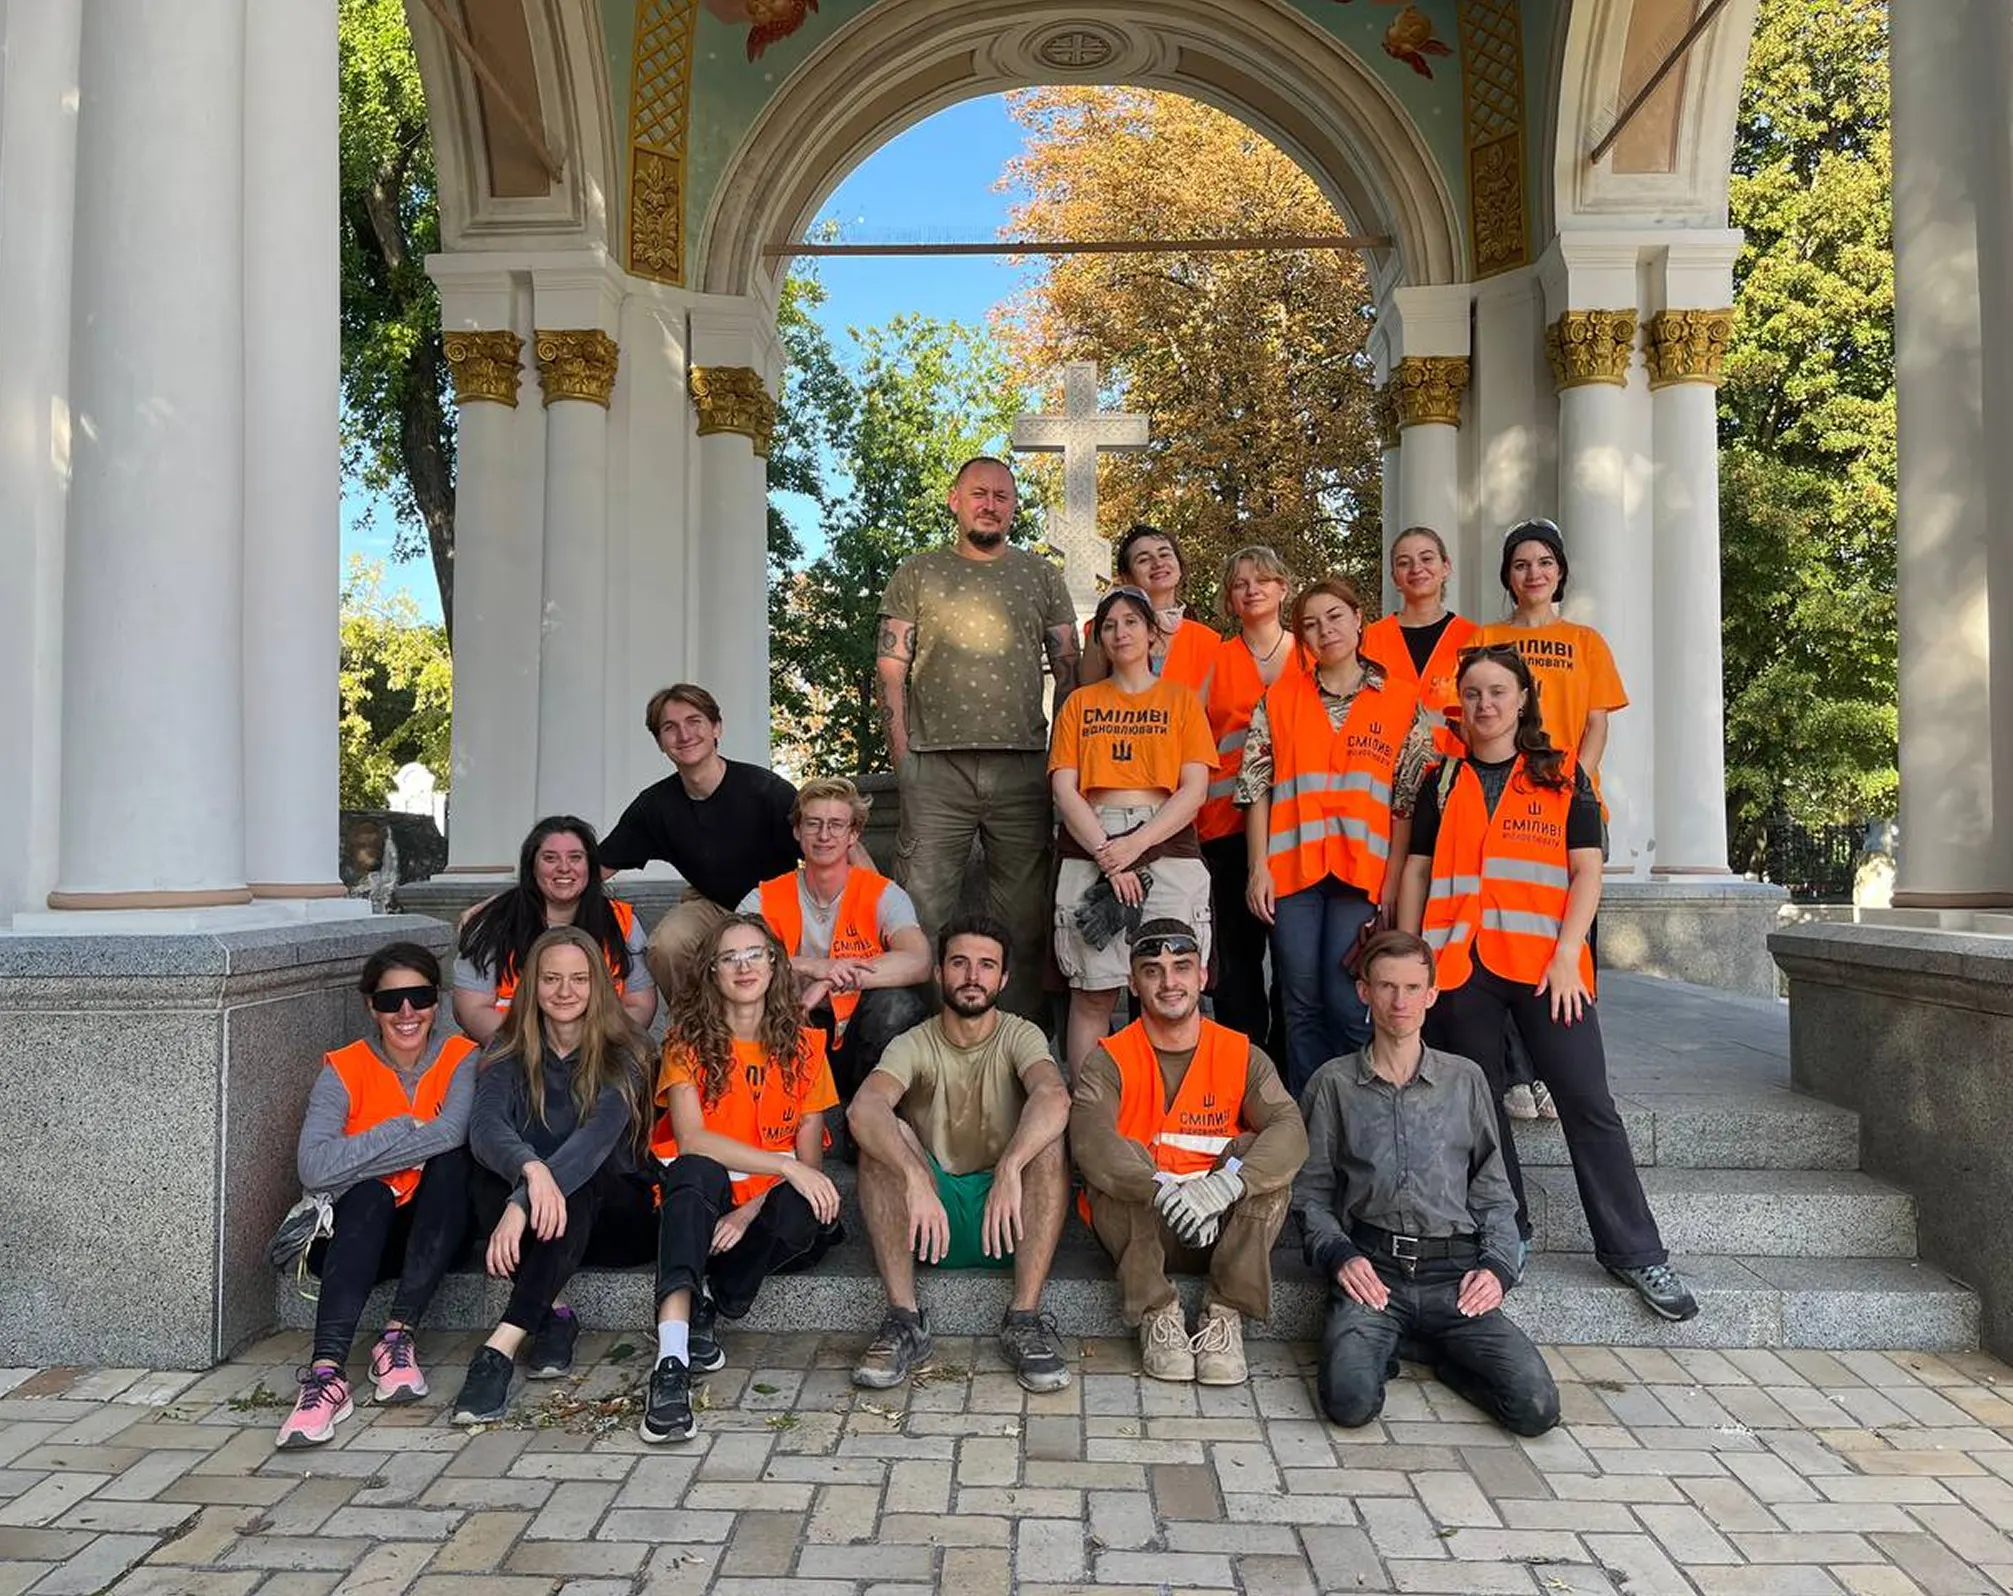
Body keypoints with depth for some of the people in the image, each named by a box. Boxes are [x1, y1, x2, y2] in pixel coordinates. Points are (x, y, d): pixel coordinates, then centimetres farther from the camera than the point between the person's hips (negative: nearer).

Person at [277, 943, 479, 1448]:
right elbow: (315, 1166, -21)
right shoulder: (343, 1069, -5)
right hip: (359, 1235, 0)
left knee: (450, 1159, -30)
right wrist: (406, 1130, -21)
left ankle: (398, 1334, -29)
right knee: (369, 1194, -34)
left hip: (437, 1232, 0)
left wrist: (361, 1156, -20)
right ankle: (327, 1370, -46)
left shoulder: (462, 1058, -4)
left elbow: (453, 1133, -26)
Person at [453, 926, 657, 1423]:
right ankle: (554, 1314, -27)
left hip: (613, 1217, -2)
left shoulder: (623, 1055, -7)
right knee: (486, 1176, -28)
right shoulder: (508, 1054, 2)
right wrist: (530, 1169, -43)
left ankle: (501, 1345, -41)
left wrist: (523, 1202, -43)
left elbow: (598, 1135, -26)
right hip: (533, 1228, 2)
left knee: (580, 1176, -35)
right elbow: (485, 1125, -19)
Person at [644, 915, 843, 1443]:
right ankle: (671, 1363, -47)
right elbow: (691, 1138, -16)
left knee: (808, 1209, -33)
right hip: (701, 1201, -1)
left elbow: (809, 1155, 0)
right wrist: (786, 1166, -26)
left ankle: (707, 1310, -16)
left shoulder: (803, 1044, 4)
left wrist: (754, 1210, -19)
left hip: (769, 1204, 2)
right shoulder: (689, 1041, -1)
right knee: (697, 1172, -36)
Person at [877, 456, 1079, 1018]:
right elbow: (891, 668, 6)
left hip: (1023, 766, 2)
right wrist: (902, 752, -4)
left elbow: (1069, 670, 13)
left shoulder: (1041, 576, 16)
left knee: (1023, 914, 4)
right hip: (935, 766, -1)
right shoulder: (917, 574, 12)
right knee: (923, 908, -4)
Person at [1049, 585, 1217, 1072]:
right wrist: (1107, 854, -10)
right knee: (1092, 993, -2)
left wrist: (1136, 845, -12)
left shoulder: (1181, 699, 13)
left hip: (1166, 845, -1)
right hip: (1089, 847, 1)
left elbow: (1195, 789, 2)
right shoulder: (1079, 703, 16)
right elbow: (1064, 790, 5)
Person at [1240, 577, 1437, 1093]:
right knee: (1302, 1004, 4)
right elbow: (1256, 787, 7)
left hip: (1362, 871, -1)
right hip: (1292, 869, 1)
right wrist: (1258, 867, -1)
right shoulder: (1279, 698, 10)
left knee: (1348, 1004, -6)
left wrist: (1393, 879, -2)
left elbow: (1409, 802, 5)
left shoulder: (1402, 705, 7)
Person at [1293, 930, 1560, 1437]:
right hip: (1372, 1270, -2)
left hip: (1454, 1271, 2)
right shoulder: (1334, 1083, 11)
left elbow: (1493, 1192, 17)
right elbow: (1311, 1193, 10)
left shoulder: (1465, 1080, 16)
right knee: (1351, 1400, -27)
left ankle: (1440, 1352, 8)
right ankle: (1377, 1346, 5)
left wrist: (1497, 1264, 0)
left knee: (1536, 1406, -18)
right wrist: (1338, 1255, -7)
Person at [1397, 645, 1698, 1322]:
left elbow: (1586, 869, 3)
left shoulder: (1563, 776, 9)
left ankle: (1636, 1253, 6)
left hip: (1545, 963, -2)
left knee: (1589, 1106, -3)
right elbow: (1417, 871, 11)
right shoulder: (1442, 782, 13)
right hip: (1460, 964, 2)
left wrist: (1567, 955, -9)